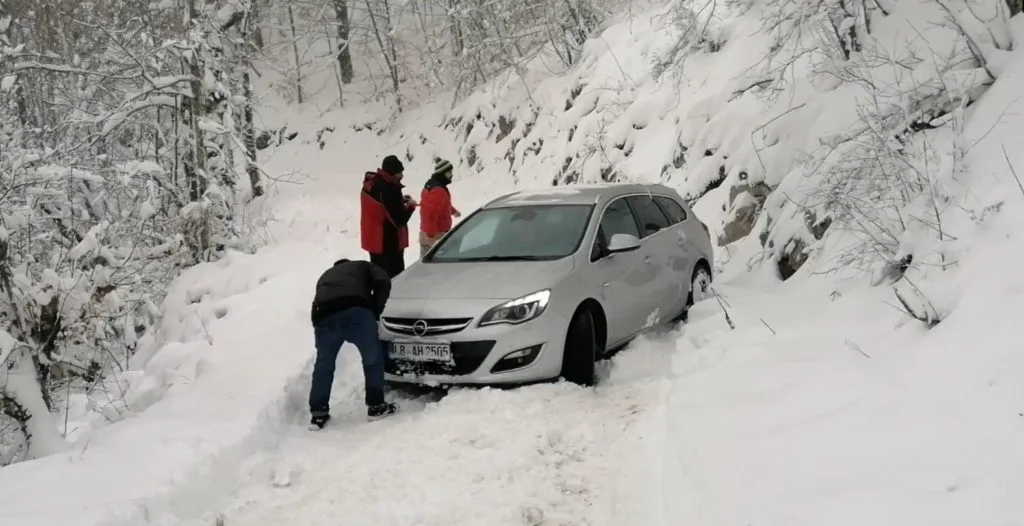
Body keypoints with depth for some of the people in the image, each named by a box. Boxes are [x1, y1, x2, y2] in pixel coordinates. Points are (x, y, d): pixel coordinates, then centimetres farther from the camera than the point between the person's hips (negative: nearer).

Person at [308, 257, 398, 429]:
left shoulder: (325, 276, 44)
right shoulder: (363, 266, 34)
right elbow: (383, 282, 14)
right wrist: (375, 311, 20)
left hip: (324, 317, 3)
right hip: (357, 312, -3)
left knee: (323, 365, 20)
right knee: (373, 357, 16)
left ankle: (318, 414, 23)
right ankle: (376, 406, 21)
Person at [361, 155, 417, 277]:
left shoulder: (371, 183, 3)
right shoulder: (388, 189, -26)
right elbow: (399, 219, -23)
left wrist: (400, 201, 4)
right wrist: (411, 206, -6)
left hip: (375, 239, 9)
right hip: (388, 242, -9)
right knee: (394, 277, 0)